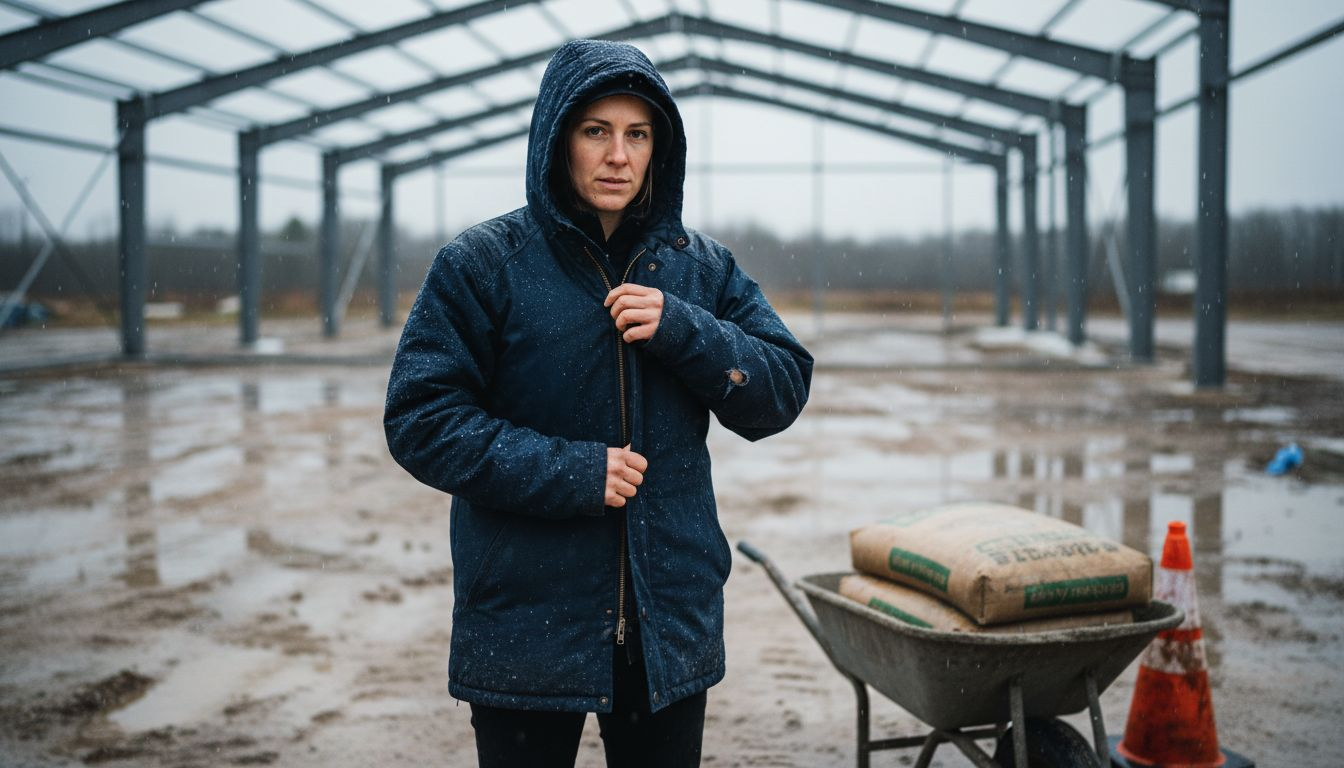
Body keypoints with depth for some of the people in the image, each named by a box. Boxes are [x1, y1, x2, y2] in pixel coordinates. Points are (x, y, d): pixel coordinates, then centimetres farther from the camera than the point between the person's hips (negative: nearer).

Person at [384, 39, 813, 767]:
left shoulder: (702, 266, 6)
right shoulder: (481, 263, -5)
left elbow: (781, 392, 3)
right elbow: (420, 419, -9)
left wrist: (682, 331, -13)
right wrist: (567, 471, -18)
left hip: (671, 619, 3)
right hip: (526, 625, -3)